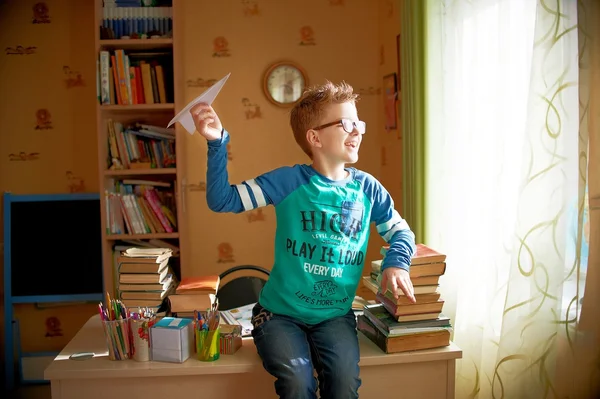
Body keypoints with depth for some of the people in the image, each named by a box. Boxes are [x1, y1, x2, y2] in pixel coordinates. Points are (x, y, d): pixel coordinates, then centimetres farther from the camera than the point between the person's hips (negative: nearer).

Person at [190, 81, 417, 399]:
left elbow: (400, 230, 13)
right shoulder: (288, 181, -10)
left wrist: (396, 262, -8)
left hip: (335, 315, 3)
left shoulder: (367, 188, -1)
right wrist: (217, 144, -22)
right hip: (280, 313, -2)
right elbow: (222, 201, -10)